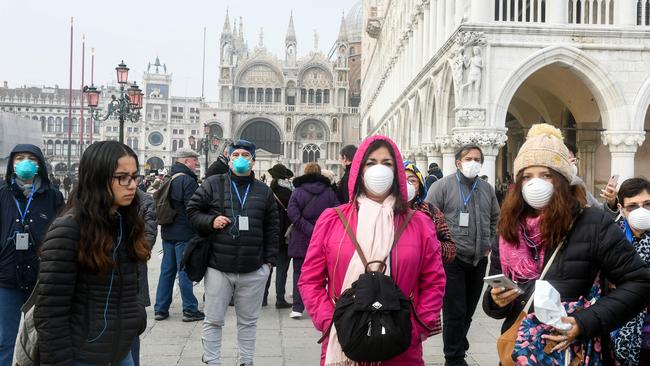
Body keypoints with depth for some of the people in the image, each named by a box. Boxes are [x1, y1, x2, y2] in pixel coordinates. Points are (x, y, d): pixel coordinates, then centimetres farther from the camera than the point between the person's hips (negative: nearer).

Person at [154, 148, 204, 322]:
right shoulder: (188, 180, -15)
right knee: (185, 270, -2)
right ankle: (190, 310, 5)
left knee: (167, 270, 13)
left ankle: (160, 309, 16)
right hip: (184, 233, -8)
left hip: (167, 232, 8)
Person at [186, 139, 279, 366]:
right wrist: (210, 221, -13)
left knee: (248, 321, 13)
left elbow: (272, 229, 10)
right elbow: (192, 210, 5)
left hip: (253, 270, 2)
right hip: (218, 268, -2)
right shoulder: (213, 184, 1)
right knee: (213, 321, 7)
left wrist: (269, 260, 5)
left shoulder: (264, 191, 8)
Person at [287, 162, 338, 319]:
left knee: (299, 273, 7)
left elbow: (293, 214, -17)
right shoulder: (329, 193, 1)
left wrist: (309, 230, -18)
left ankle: (297, 308, 2)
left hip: (301, 241, -1)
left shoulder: (297, 192, -3)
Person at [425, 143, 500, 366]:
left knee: (468, 311, 14)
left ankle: (457, 345, 30)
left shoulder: (487, 189, 12)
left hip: (479, 260, 6)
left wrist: (489, 244, 14)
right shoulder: (443, 186, -6)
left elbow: (495, 219, 23)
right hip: (453, 259, -5)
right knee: (455, 312, -3)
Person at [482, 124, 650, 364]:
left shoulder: (593, 224, -12)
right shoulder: (510, 230, 2)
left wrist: (586, 323, -21)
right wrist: (496, 301, -15)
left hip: (576, 352, -4)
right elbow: (491, 301, 9)